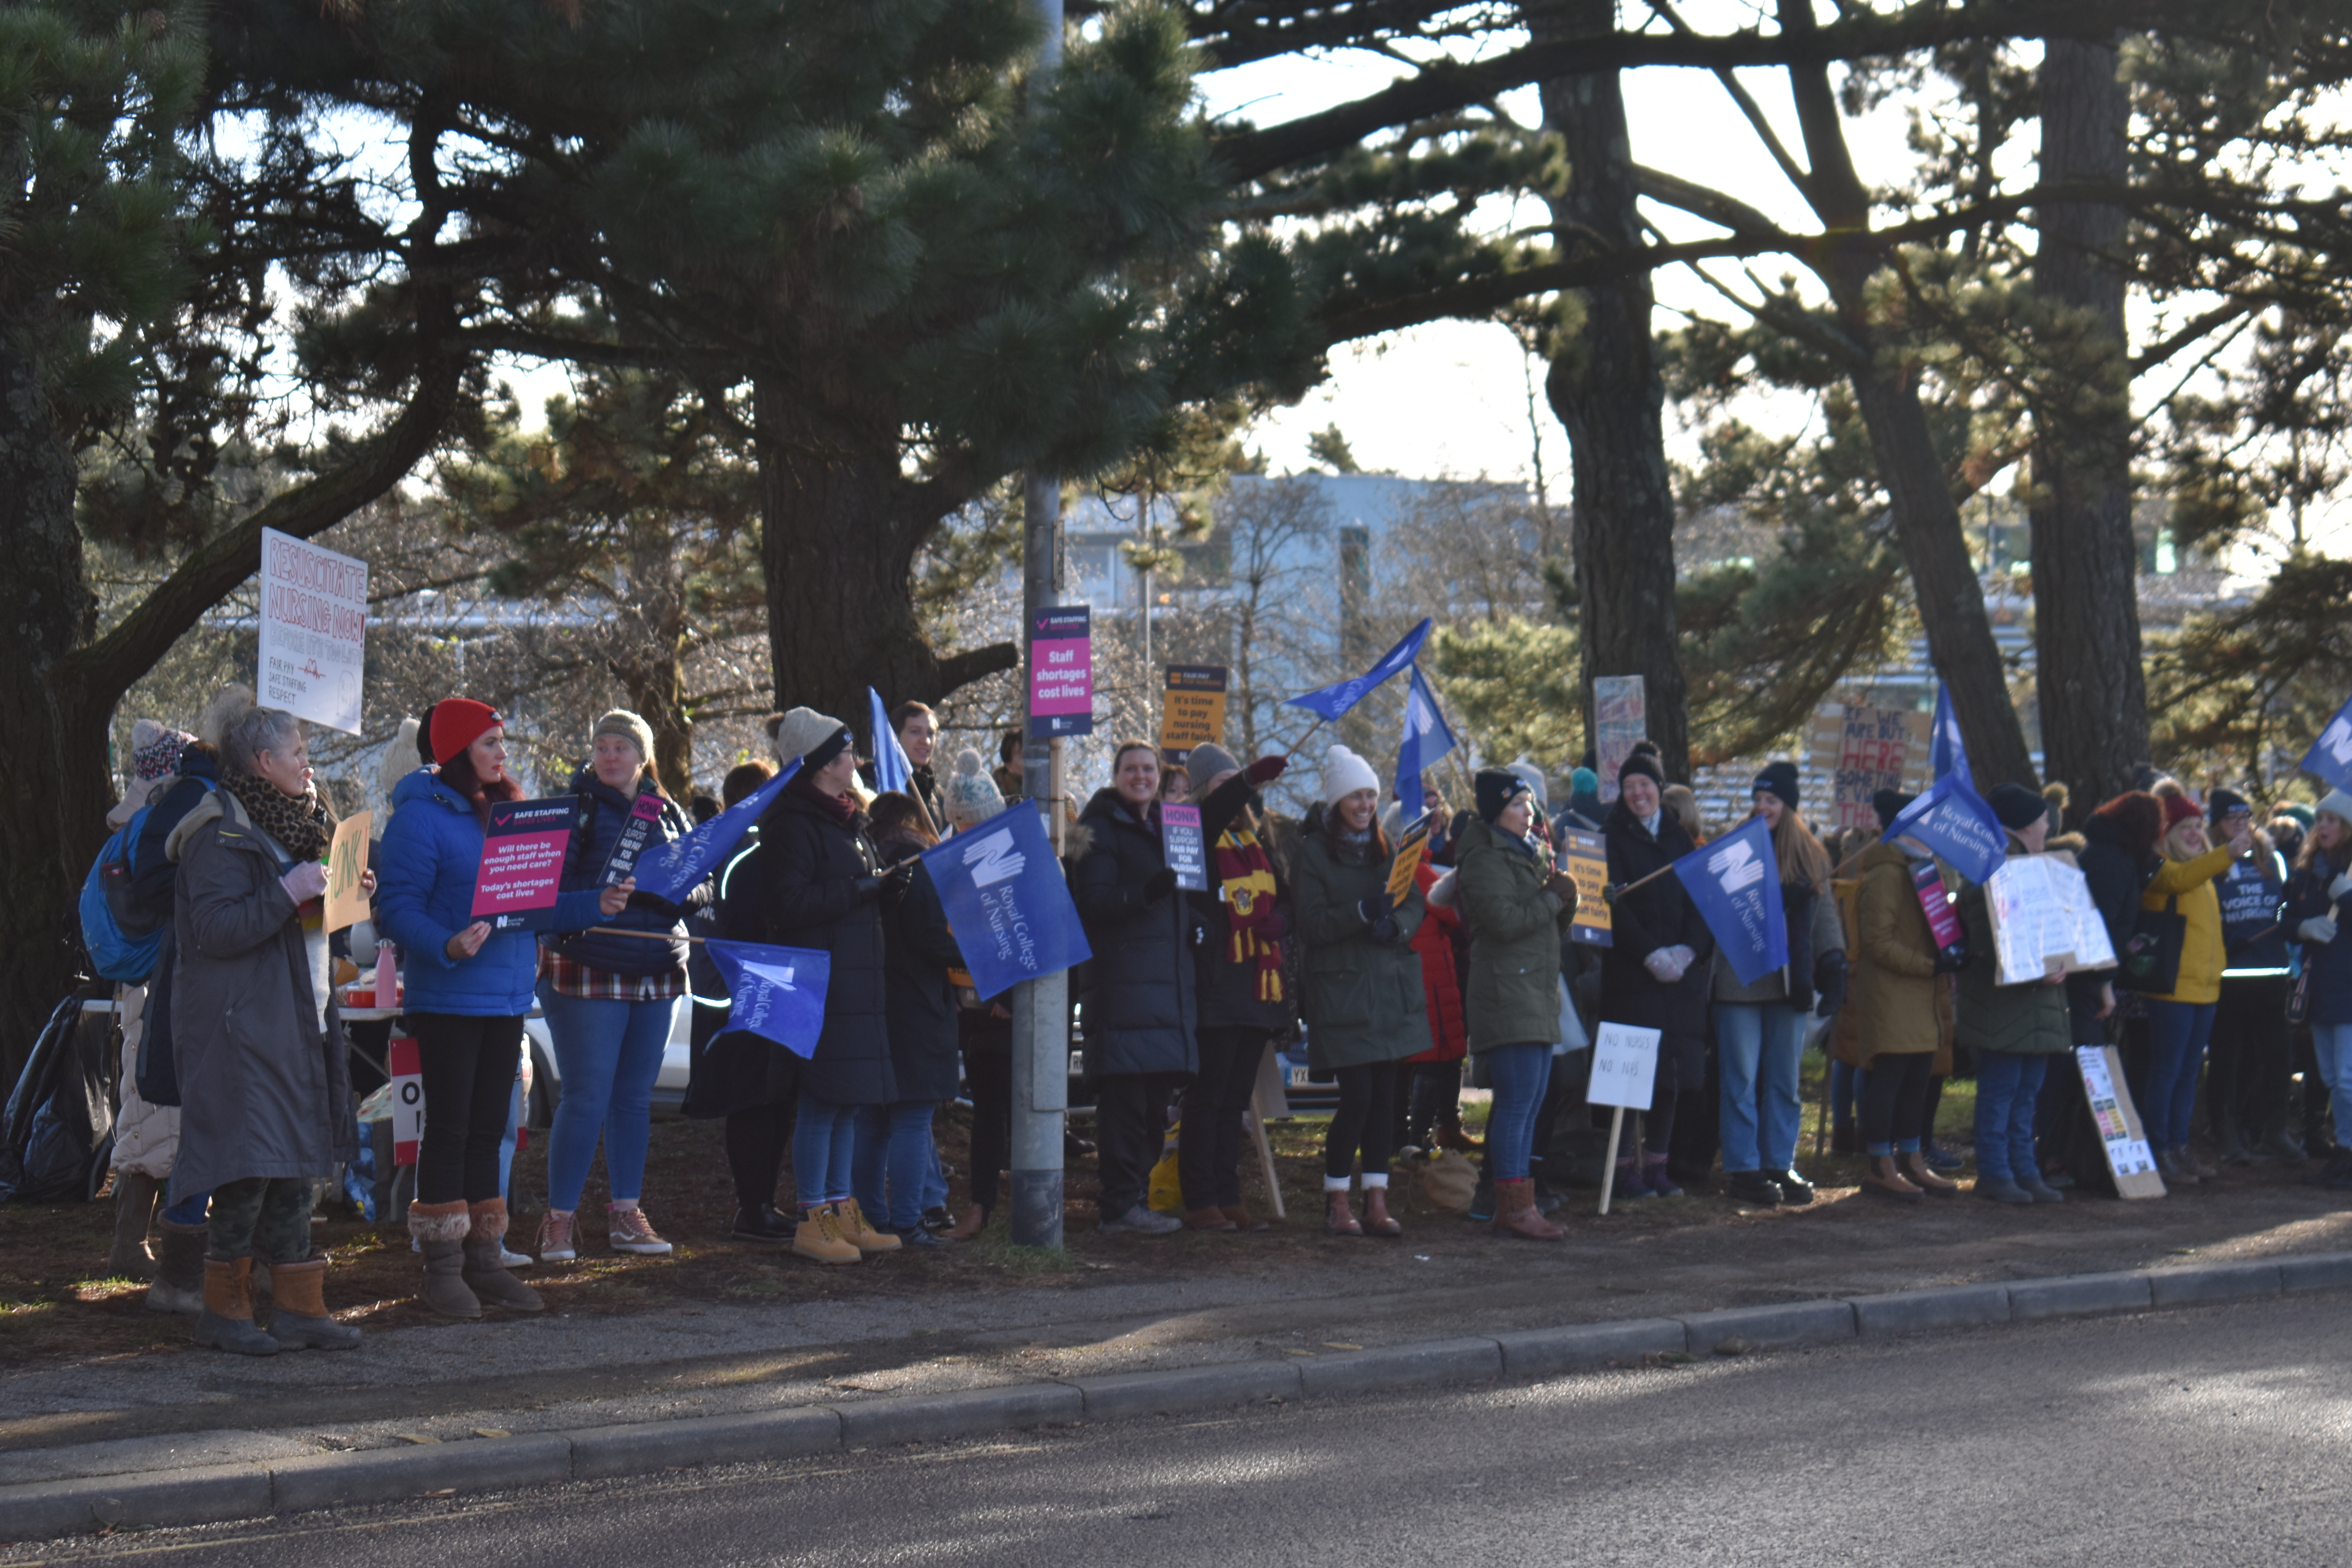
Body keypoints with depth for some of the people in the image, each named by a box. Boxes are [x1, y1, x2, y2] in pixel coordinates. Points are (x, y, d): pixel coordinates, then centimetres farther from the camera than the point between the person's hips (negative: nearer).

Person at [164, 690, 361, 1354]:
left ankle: (299, 1307, 12)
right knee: (248, 1167, -8)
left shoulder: (288, 825, 19)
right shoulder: (220, 832, -10)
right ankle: (223, 1310, 2)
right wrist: (288, 894, -22)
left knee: (295, 1162, 8)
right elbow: (215, 928, -20)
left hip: (292, 1020, 9)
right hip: (240, 1024, -9)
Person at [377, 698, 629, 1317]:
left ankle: (484, 1261, 18)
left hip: (507, 998, 7)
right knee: (449, 1130, -1)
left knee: (488, 1130, 11)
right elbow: (397, 910, -16)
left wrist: (595, 904, 5)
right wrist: (448, 946, -32)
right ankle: (443, 1269, 6)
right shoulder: (421, 816, -10)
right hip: (448, 1001, -7)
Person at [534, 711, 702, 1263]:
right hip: (586, 969, -5)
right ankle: (559, 1219, 0)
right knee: (586, 1097, -7)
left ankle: (626, 1213, 18)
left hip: (657, 973, 5)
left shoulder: (671, 816, 14)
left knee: (635, 1097, 10)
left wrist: (666, 889, -11)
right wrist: (593, 903, -24)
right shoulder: (574, 808, 1)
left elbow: (702, 889, 10)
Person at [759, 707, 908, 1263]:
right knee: (822, 1100, -7)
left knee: (849, 1100, 11)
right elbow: (788, 905, -19)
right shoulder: (793, 824, -10)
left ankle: (844, 1212, 17)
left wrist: (889, 888, 7)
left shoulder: (846, 820, 20)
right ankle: (813, 1220, -2)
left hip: (857, 977, 9)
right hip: (819, 981, -9)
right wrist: (861, 889, -16)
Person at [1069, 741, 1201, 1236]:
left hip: (1170, 981, 8)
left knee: (1154, 1099, 9)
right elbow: (1091, 902, -13)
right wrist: (1144, 894, -28)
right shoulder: (1101, 827, -2)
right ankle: (1120, 1206, -9)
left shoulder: (1166, 824, 22)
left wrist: (1196, 925, 12)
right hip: (1122, 980, -8)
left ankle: (1134, 1198, 16)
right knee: (1125, 1097, -11)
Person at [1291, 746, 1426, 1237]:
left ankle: (1377, 1202, 9)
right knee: (1357, 1096, -9)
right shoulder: (1312, 851, -2)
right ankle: (1336, 1202, 3)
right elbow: (1311, 924, -9)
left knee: (1385, 1095, 4)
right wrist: (1361, 913, -23)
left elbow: (1417, 902, 9)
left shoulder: (1387, 847, 15)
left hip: (1391, 985, 5)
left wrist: (1395, 925, -12)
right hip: (1341, 989, -5)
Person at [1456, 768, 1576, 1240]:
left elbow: (1551, 925, 23)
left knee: (1529, 1104, 9)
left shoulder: (1527, 854, 22)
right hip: (1507, 993, -10)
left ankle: (1518, 1203, 13)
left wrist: (1564, 899, 2)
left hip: (1538, 995, 10)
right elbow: (1505, 921, -22)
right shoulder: (1485, 860, -8)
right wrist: (1554, 898, -9)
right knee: (1517, 1102, -11)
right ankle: (1513, 1205, -10)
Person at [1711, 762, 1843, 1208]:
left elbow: (1825, 912, 14)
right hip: (1741, 981, -4)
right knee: (1742, 1079, -2)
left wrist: (1833, 961, 5)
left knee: (1784, 1079, 9)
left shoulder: (1811, 856, 10)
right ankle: (1742, 1169, 3)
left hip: (1789, 981, 4)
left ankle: (1779, 1165, 16)